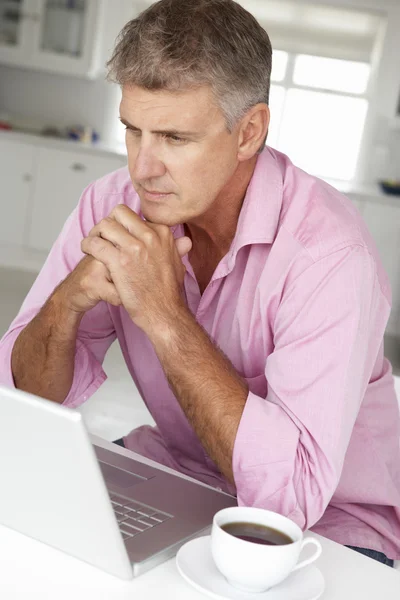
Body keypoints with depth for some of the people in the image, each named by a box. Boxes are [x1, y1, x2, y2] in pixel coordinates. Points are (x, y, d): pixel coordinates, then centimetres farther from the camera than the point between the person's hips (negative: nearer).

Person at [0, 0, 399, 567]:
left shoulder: (328, 249, -26)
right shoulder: (113, 202, -9)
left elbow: (292, 492, -33)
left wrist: (163, 312, -33)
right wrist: (69, 299, -26)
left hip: (324, 524, -3)